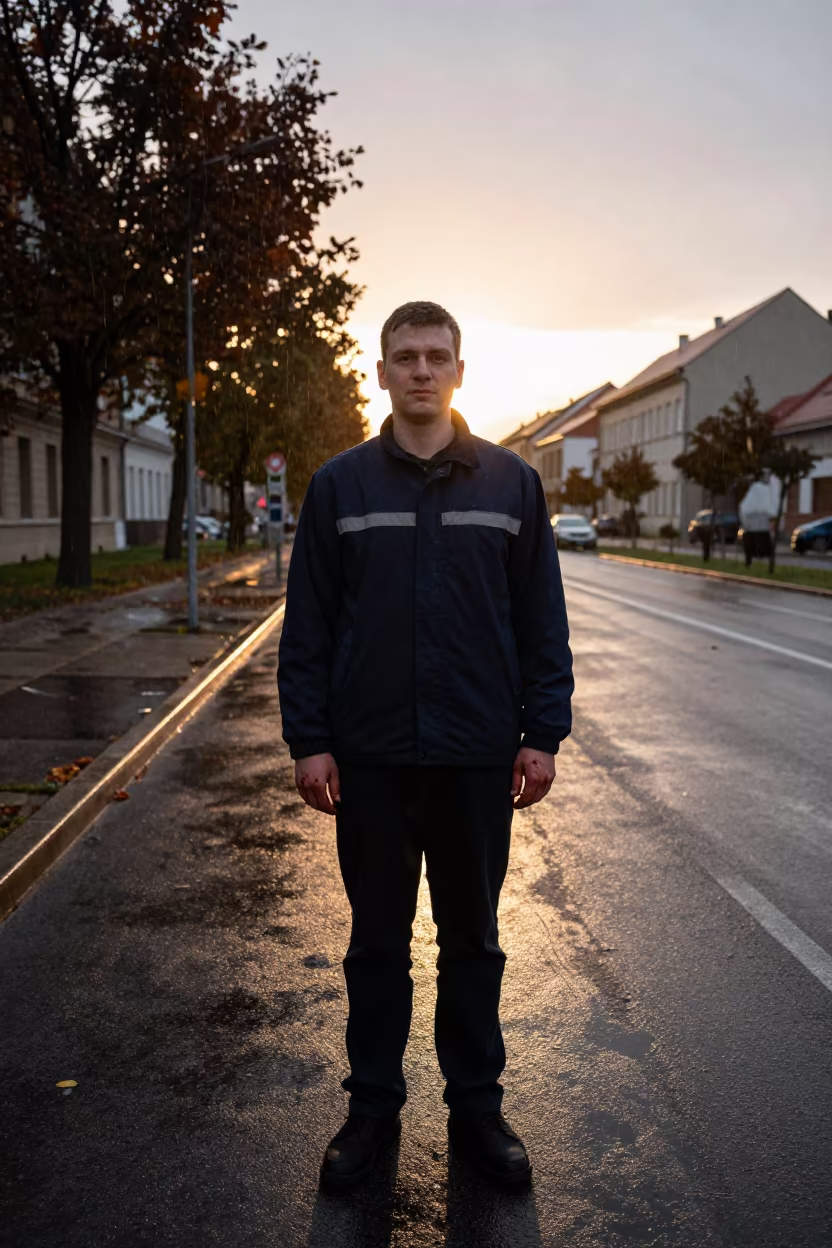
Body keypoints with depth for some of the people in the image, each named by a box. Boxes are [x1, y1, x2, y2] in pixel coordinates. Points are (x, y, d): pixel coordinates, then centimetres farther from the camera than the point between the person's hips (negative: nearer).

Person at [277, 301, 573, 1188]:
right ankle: (372, 1105, 32)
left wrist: (543, 735, -2)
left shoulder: (511, 482, 2)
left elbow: (542, 621, 3)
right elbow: (307, 626, 0)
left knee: (472, 939, 14)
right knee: (377, 941, 14)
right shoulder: (339, 485, 1)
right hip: (369, 757, 0)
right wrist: (307, 741, -4)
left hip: (479, 757, 0)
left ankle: (475, 1106, 32)